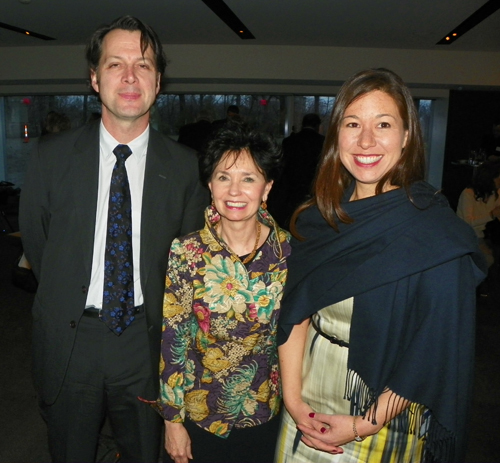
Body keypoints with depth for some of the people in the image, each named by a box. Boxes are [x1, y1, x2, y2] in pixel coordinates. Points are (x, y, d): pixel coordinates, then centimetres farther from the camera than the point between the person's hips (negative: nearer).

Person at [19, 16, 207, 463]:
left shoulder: (185, 166, -7)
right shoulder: (53, 155, -5)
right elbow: (35, 241, 5)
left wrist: (159, 315, 1)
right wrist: (68, 300, 7)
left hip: (145, 341, 0)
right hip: (69, 340, 1)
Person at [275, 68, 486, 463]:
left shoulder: (438, 234, -18)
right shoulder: (317, 218, -4)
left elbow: (438, 351, -15)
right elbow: (295, 311, -2)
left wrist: (363, 425, -13)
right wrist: (293, 397, -9)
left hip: (383, 406, -4)